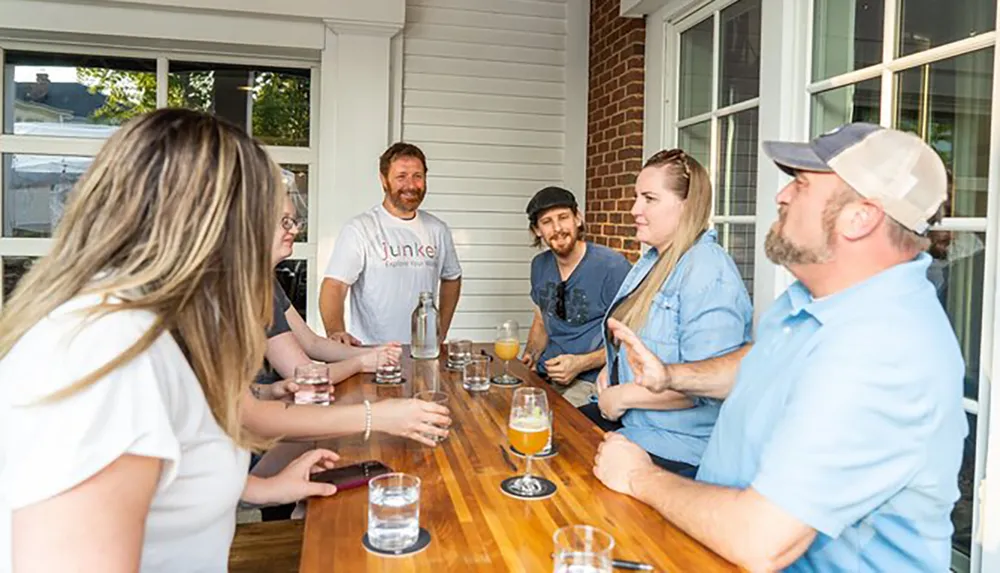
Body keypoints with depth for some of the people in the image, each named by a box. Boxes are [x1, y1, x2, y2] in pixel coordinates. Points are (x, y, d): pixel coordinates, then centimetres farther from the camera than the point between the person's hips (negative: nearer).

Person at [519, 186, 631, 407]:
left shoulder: (613, 266, -12)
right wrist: (530, 355, 4)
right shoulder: (540, 265, 10)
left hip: (589, 379, -6)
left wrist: (580, 363, -17)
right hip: (545, 373, 6)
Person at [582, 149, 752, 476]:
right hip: (626, 417, 9)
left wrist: (624, 395, -19)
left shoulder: (708, 272, -21)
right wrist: (611, 369, 7)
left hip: (676, 448, -9)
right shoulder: (653, 259, 11)